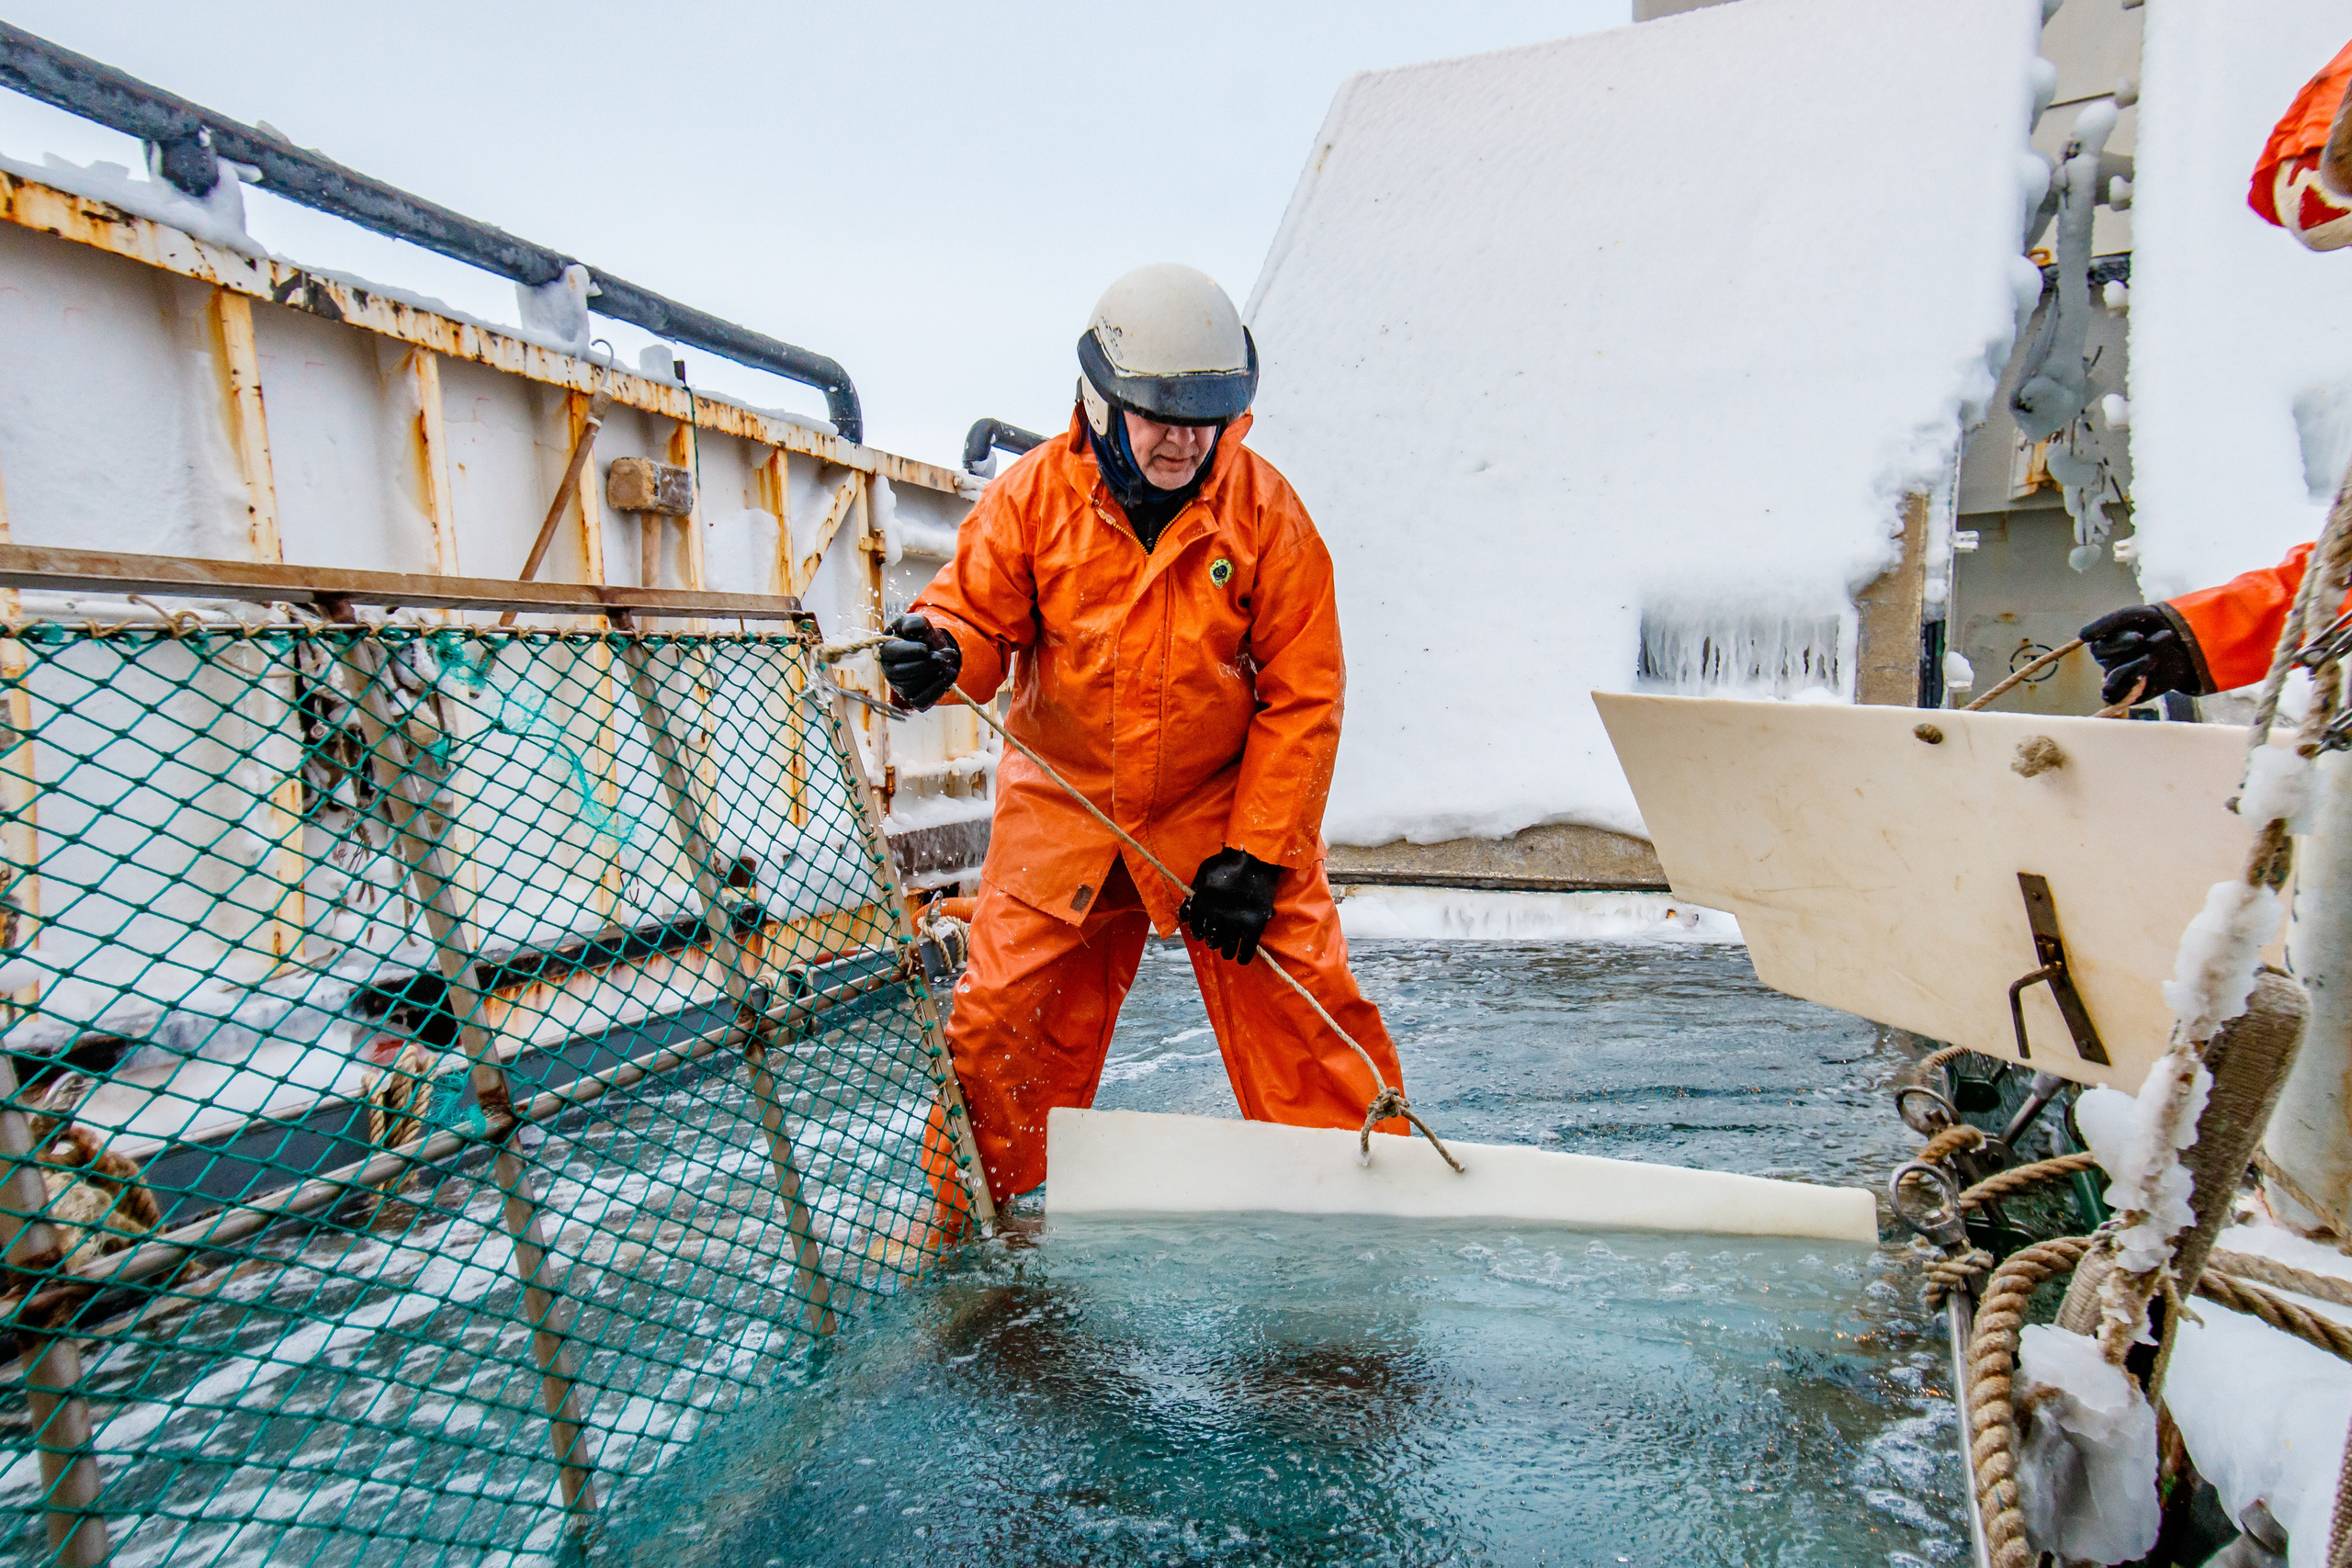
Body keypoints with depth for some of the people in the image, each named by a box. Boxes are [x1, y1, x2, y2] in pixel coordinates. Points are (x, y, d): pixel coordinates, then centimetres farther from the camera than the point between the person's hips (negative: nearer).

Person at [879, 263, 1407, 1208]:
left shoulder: (1266, 511, -10)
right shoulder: (1033, 495, -8)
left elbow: (1302, 694, -9)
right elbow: (981, 615, -3)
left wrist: (1256, 853, -14)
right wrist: (937, 650, -30)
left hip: (1225, 809, -1)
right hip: (1064, 805, 1)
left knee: (1302, 1007, -5)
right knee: (1002, 1017, 4)